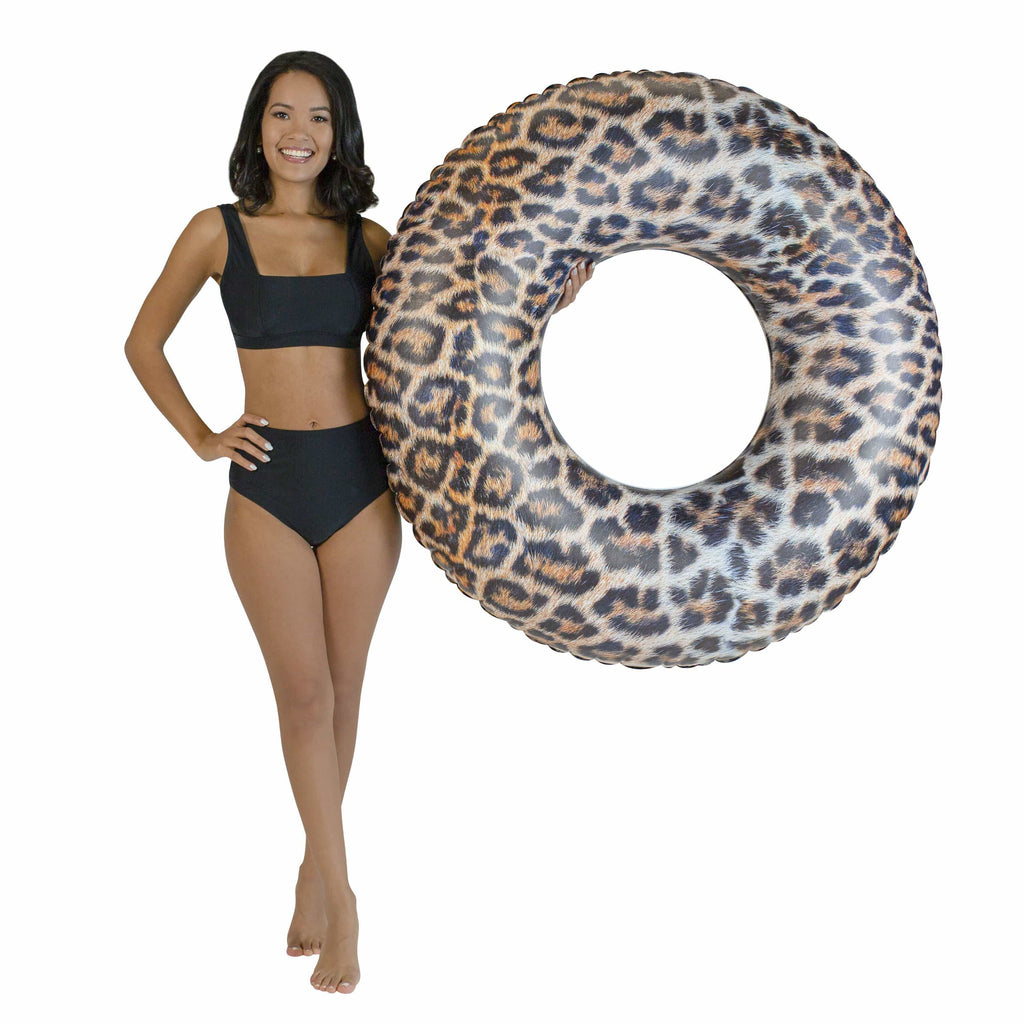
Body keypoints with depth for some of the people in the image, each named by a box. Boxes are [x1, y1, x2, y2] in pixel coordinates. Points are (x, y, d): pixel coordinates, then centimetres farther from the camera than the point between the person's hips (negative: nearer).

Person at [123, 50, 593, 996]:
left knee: (342, 687, 9)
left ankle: (316, 866, 28)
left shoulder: (368, 239, 4)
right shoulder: (217, 232, 2)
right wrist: (199, 437, 2)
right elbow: (144, 342, 11)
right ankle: (338, 894, 11)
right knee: (302, 692, 0)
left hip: (360, 476, 1)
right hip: (265, 484, -1)